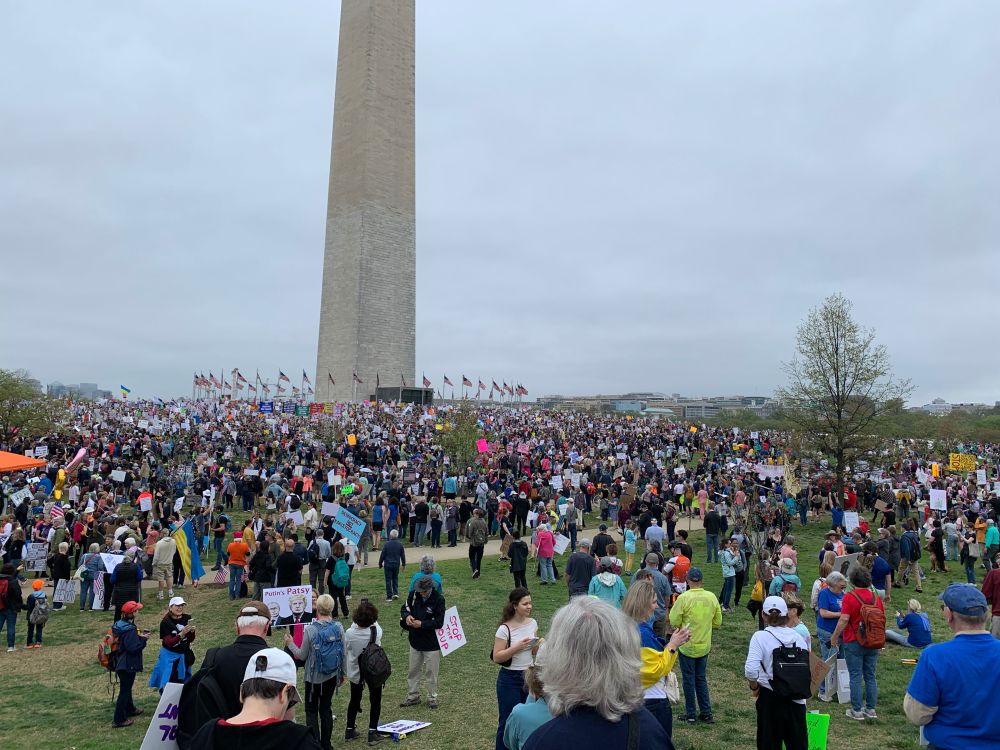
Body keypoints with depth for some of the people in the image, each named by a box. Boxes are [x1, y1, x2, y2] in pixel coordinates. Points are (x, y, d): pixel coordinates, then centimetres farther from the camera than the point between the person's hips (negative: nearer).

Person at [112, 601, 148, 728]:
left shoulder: (120, 625, 3)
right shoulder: (129, 630, -26)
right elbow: (133, 648, -28)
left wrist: (139, 635, 2)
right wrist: (143, 639, -15)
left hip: (120, 663, 10)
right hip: (128, 665, -10)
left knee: (126, 688, 25)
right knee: (125, 690, 1)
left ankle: (130, 709, 43)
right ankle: (119, 720, 8)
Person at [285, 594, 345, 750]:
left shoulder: (310, 629, -19)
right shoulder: (338, 627, -9)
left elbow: (302, 656, -9)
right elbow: (343, 654, -1)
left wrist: (290, 644, 8)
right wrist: (342, 673, 13)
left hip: (314, 676, -4)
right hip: (332, 676, 4)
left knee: (311, 711, 11)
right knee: (326, 708, 17)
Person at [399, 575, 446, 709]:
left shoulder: (438, 600, -19)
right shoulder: (413, 594, -7)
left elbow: (439, 622, -17)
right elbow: (406, 608, 7)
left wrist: (421, 624, -24)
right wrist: (407, 616, -16)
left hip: (431, 643, -4)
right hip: (415, 640, 4)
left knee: (431, 672, 9)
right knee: (413, 670, 16)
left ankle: (432, 698, 26)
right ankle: (413, 696, 32)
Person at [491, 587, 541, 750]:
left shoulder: (533, 623, -2)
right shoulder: (505, 629, -19)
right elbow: (496, 658, -16)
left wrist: (539, 645, -11)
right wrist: (517, 647, -27)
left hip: (529, 676, 5)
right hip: (510, 679, -5)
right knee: (508, 721, 6)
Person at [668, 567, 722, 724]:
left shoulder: (684, 598, -21)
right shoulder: (712, 597, -7)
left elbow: (674, 621, -16)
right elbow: (717, 622, 3)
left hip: (687, 646, -4)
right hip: (705, 645, 4)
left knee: (689, 680, 10)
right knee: (702, 679, 19)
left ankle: (690, 714, 18)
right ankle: (706, 713, 22)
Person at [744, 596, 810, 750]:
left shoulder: (761, 636, -13)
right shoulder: (798, 636, -2)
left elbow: (750, 670, -23)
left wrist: (754, 687, -5)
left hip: (770, 698, -3)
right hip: (797, 699, 3)